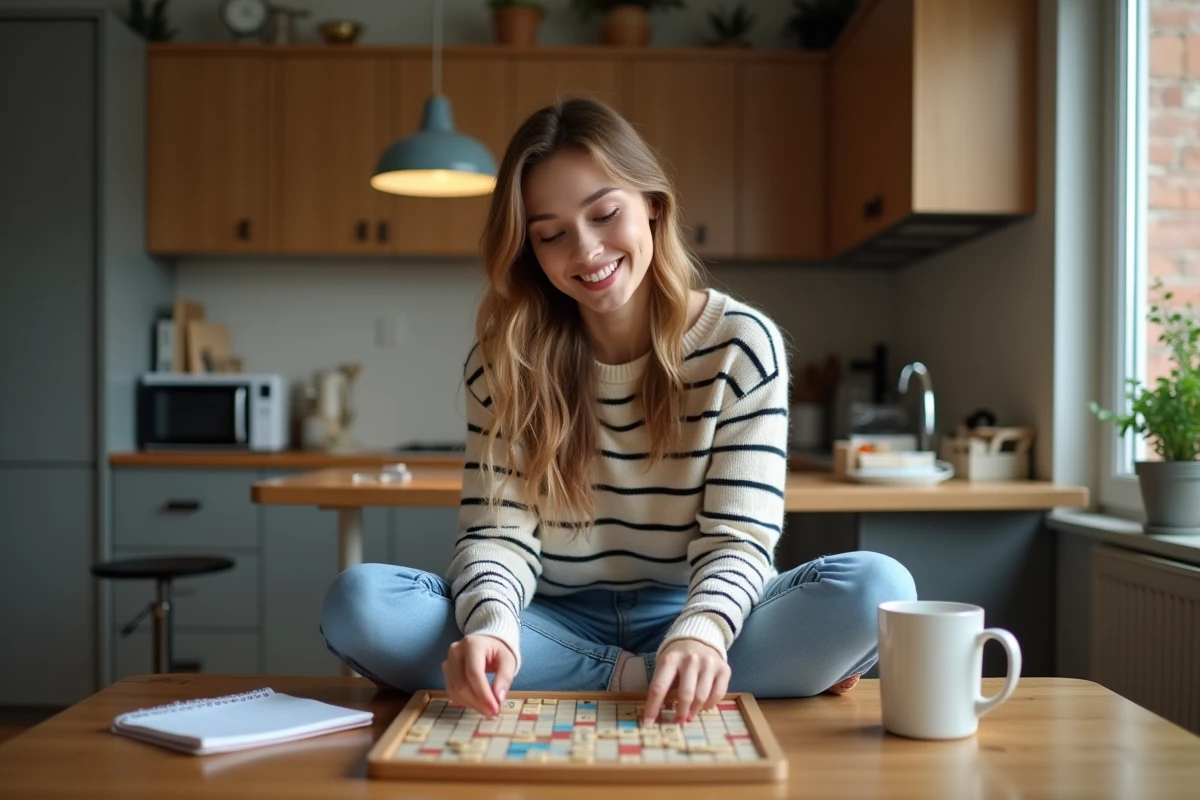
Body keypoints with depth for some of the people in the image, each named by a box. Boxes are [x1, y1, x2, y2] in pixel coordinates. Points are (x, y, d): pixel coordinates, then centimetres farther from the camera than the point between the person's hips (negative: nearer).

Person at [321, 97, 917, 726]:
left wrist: (700, 633, -33)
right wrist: (492, 624, -32)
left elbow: (737, 536, -10)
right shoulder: (503, 362, -1)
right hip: (557, 625, 3)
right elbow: (498, 531, -8)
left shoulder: (741, 342, -5)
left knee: (877, 587, -26)